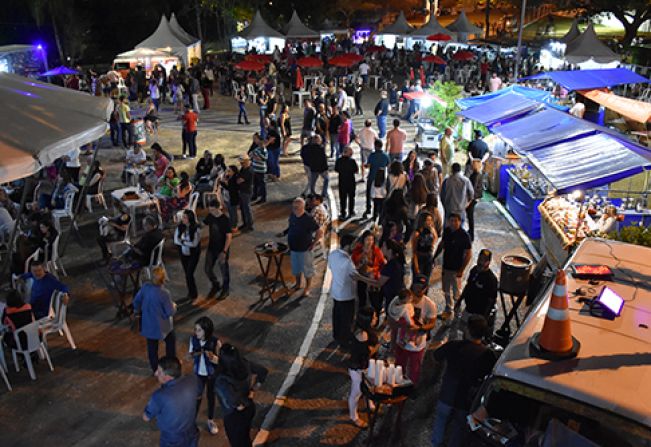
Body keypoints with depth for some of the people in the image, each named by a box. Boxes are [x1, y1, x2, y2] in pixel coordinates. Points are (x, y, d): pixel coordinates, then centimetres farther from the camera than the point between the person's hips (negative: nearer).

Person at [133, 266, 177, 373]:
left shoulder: (145, 287, -14)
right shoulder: (164, 293, -29)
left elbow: (137, 300, 3)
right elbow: (170, 312, -19)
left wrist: (137, 309, 24)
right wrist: (174, 306, 4)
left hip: (148, 323, 4)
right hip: (162, 325, -4)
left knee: (152, 346, 19)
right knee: (171, 340, 23)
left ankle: (155, 369, 34)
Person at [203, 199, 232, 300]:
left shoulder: (225, 220, -22)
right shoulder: (210, 216, -5)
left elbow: (229, 237, -20)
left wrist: (224, 252, -23)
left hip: (222, 249, -6)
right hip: (211, 248, 6)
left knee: (224, 270, 11)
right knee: (207, 269, 12)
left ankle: (225, 290, 32)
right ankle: (215, 285, 38)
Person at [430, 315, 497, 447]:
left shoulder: (453, 346, -22)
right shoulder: (487, 355, -22)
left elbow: (436, 356, -4)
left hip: (447, 396, 1)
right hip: (467, 401, 0)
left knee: (440, 420, 26)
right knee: (458, 427, 23)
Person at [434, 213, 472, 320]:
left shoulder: (464, 235, -18)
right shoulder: (447, 231, -1)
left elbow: (468, 254, -16)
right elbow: (441, 245, 15)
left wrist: (461, 270, -18)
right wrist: (434, 258, 12)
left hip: (456, 269, -7)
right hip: (446, 266, 7)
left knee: (456, 292, 2)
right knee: (446, 290, 20)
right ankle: (448, 310, 36)